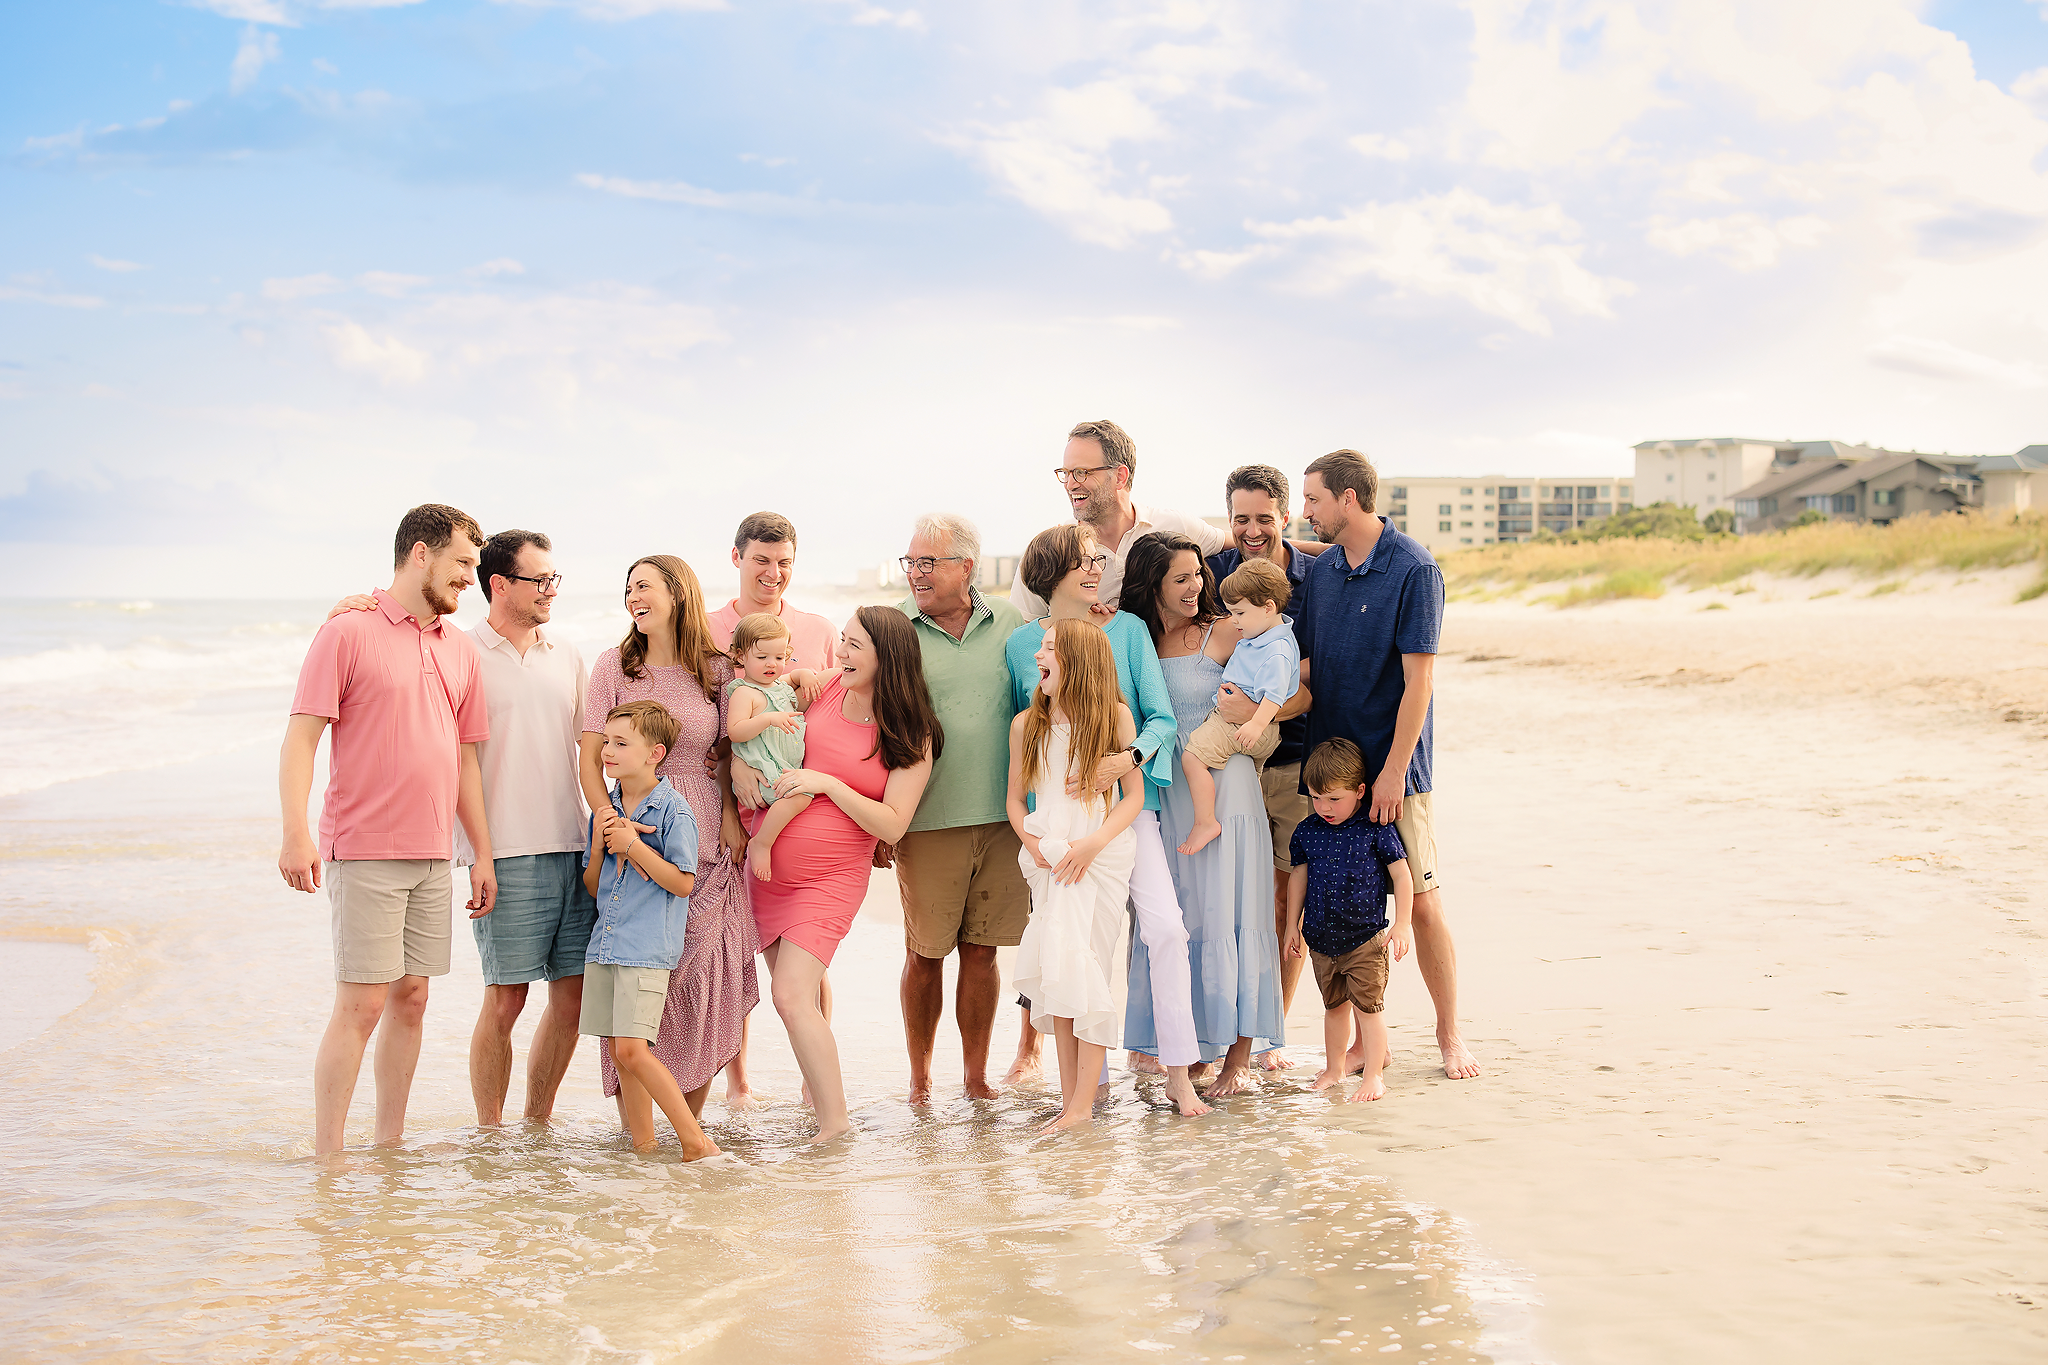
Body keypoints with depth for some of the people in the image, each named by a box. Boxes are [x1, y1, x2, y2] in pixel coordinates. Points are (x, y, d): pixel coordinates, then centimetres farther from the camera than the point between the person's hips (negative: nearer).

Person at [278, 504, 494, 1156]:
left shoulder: (459, 650, 15)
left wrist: (483, 853, 16)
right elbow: (300, 736, -10)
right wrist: (296, 832, -20)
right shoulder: (348, 632, -5)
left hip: (433, 857, 6)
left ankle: (389, 1145, 18)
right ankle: (326, 1159, -1)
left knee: (410, 998, 9)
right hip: (363, 852, -6)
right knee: (360, 1004, -7)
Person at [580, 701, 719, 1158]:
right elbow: (593, 887, 16)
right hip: (604, 944, 7)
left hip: (648, 947, -7)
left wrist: (632, 844, -15)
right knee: (619, 1051, 6)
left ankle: (695, 1141, -8)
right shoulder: (606, 810, 13)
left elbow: (683, 882, -12)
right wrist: (600, 843, -2)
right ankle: (643, 1145, 14)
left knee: (631, 1048, -15)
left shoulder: (673, 811, -7)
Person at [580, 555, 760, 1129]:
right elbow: (590, 760, 2)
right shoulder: (615, 666, 5)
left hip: (707, 847, 1)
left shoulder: (717, 669, 7)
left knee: (704, 979, -2)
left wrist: (732, 817, 0)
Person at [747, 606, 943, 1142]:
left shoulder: (913, 740, -8)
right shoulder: (822, 690, 1)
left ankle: (833, 1119, -7)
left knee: (792, 997, -15)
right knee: (792, 992, 11)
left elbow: (892, 825, -13)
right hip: (768, 866, 5)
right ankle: (817, 1084, 30)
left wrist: (829, 784, -19)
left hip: (832, 879, -5)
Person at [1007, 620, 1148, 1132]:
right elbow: (1014, 798, 14)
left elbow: (1134, 795, 0)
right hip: (1050, 859, 3)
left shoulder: (1115, 716, 0)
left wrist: (1093, 842, -13)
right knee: (1056, 974, -1)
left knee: (1080, 969, -10)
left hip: (1103, 854, -3)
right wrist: (1030, 841, -5)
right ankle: (1070, 1095, 2)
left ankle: (1082, 1103, -9)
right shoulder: (1026, 724, 9)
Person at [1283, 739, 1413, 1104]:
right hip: (1321, 940, 4)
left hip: (1366, 939, -4)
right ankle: (1334, 1069, 30)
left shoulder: (1376, 830, -11)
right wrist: (1293, 925, 12)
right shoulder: (1307, 832, 1)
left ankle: (1373, 1075, 5)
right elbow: (1298, 877, 12)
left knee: (1367, 1006, -4)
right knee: (1334, 1005, 17)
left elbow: (1401, 875, -7)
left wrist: (1401, 925, -11)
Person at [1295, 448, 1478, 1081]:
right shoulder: (1319, 573, 9)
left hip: (1394, 768, -5)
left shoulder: (1414, 570, -10)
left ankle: (1449, 1032, 14)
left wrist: (1393, 769, -15)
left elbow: (1418, 679, -12)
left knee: (1422, 903, -1)